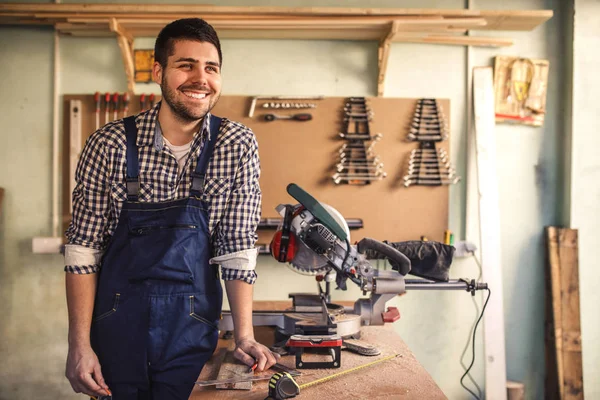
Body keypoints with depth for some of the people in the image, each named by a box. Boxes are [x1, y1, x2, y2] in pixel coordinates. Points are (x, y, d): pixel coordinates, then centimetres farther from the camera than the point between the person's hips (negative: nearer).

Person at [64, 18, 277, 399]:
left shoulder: (239, 146, -6)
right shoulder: (110, 144, -9)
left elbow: (237, 247, -4)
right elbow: (83, 247, -4)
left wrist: (244, 337, -8)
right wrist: (79, 345, -7)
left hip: (192, 333, 1)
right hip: (116, 327, 0)